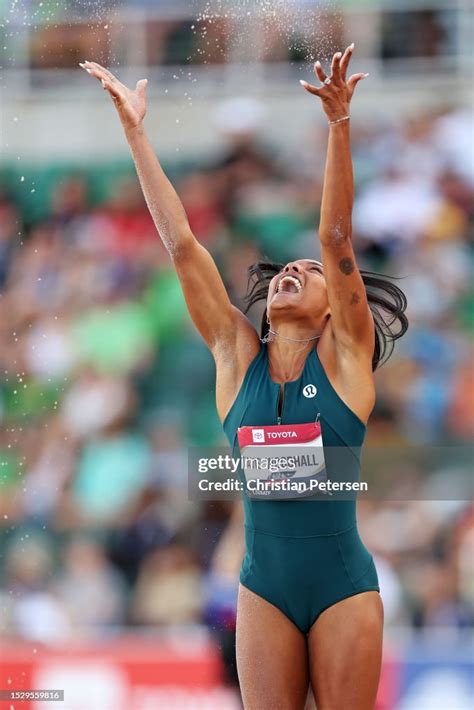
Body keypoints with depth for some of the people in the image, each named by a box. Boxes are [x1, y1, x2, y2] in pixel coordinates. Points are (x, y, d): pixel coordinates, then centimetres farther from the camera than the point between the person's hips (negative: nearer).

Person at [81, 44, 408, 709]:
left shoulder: (343, 354, 0)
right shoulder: (238, 354, 6)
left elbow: (336, 238, -11)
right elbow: (181, 244, 3)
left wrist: (339, 124, -22)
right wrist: (135, 133, -1)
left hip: (344, 586, -2)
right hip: (265, 585, 2)